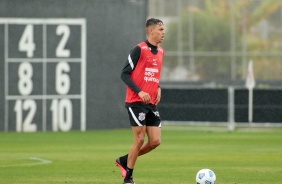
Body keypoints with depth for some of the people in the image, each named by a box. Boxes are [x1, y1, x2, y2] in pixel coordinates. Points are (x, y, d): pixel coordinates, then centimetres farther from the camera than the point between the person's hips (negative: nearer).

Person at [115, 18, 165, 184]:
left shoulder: (160, 52, 12)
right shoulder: (139, 50, -10)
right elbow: (125, 74, -11)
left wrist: (158, 88, 6)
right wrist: (140, 92, -21)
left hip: (151, 103, 7)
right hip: (136, 102, -7)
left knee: (155, 141, 1)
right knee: (139, 140, -6)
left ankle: (124, 161, 20)